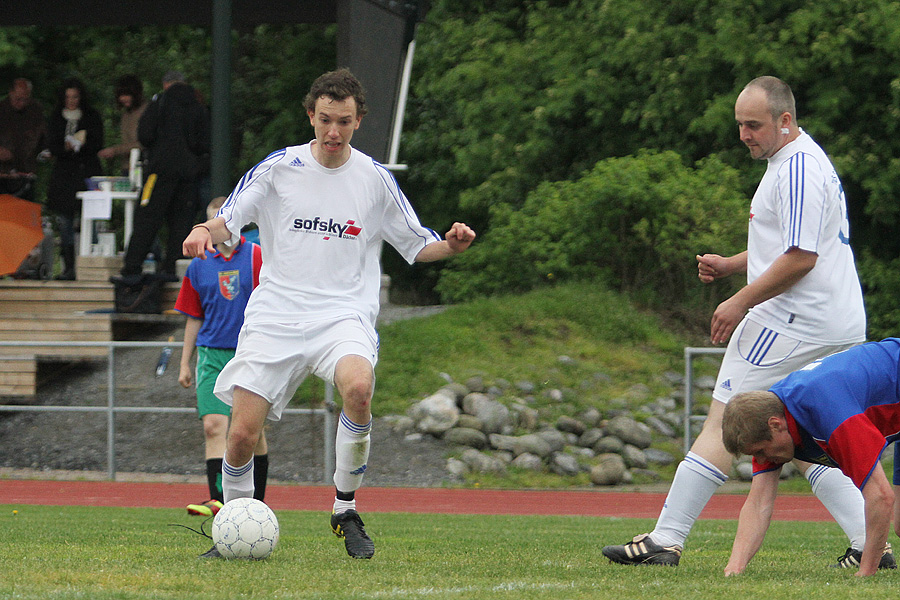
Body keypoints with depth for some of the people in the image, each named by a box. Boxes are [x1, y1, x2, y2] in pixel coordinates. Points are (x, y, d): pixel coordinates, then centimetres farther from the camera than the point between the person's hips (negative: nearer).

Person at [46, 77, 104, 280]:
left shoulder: (92, 117, 7)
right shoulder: (56, 118, 12)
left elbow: (97, 145, 0)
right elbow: (52, 147, 4)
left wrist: (81, 144, -19)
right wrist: (66, 148, -17)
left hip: (87, 172, -2)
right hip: (63, 173, 2)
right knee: (64, 221, -4)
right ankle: (69, 267, -1)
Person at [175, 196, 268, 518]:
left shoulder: (257, 258, 0)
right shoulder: (199, 266, 9)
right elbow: (194, 319, 16)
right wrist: (185, 363, 13)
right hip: (212, 355, 2)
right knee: (213, 425, -14)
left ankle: (256, 501, 18)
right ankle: (218, 499, -22)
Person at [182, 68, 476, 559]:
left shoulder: (374, 179, 5)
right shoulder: (279, 168, 3)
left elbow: (416, 245, 12)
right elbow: (230, 219, 5)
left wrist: (450, 245, -9)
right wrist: (206, 231, -18)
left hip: (344, 313, -1)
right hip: (275, 315, 1)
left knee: (358, 386, -34)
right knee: (241, 434, -9)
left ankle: (346, 508, -15)